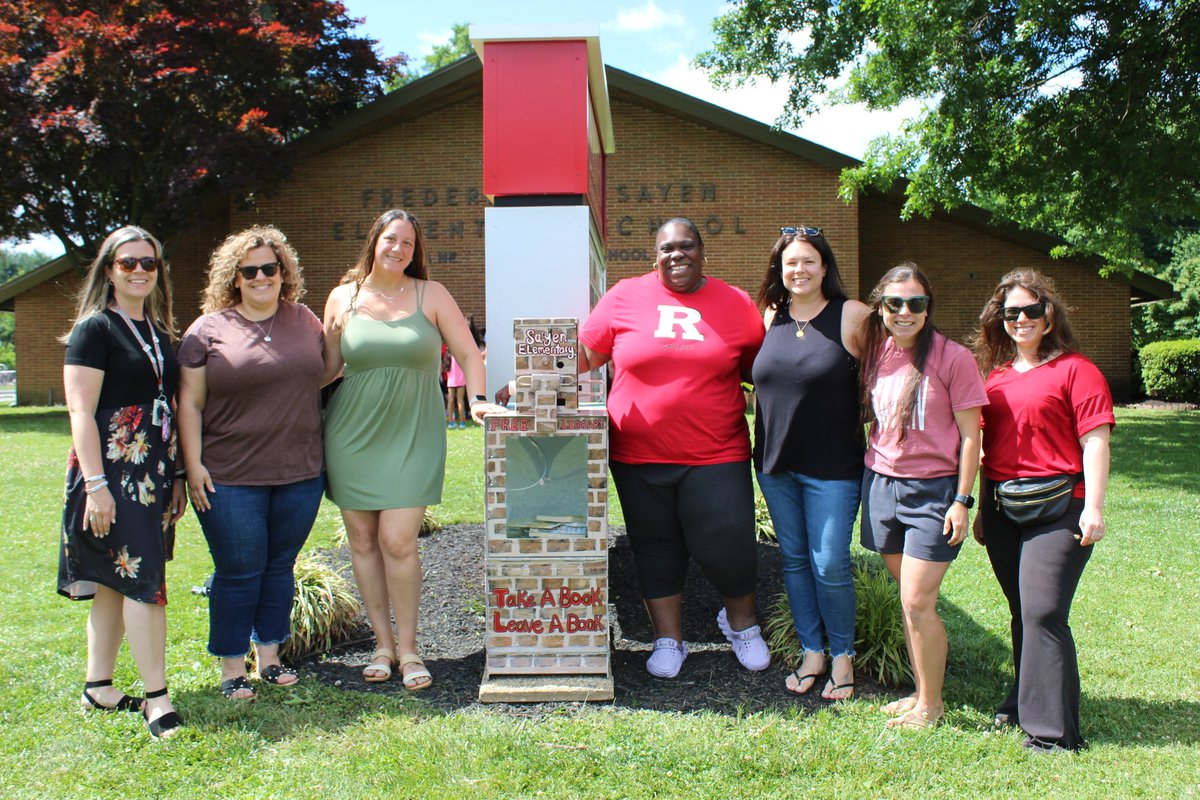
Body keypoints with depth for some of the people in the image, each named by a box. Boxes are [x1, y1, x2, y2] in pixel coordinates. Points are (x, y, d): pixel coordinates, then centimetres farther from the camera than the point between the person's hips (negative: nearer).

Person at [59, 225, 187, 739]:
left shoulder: (159, 332, 15)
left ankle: (98, 688, 23)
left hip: (154, 474, 7)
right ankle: (157, 697, -2)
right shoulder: (95, 329, -7)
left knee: (115, 581, 13)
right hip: (112, 472, -7)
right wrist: (95, 484, -19)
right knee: (142, 576, -9)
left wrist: (176, 477, 17)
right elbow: (81, 412, -13)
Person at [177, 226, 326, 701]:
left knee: (280, 568, 13)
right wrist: (193, 465, -9)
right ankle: (232, 668, 18)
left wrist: (323, 452, 10)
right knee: (238, 573, 4)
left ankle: (270, 656, 28)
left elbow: (324, 373, 18)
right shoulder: (209, 330, -2)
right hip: (230, 480, -3)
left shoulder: (304, 320, 8)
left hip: (300, 474, 3)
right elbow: (189, 402, -3)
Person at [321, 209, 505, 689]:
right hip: (352, 434, 3)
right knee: (362, 542, 7)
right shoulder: (343, 298, 6)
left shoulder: (430, 294, 2)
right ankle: (382, 643, 22)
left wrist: (476, 399, -10)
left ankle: (407, 649, 7)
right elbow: (329, 365, 12)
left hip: (412, 435, -2)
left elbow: (467, 352, 2)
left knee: (398, 541, -10)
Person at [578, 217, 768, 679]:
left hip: (717, 455, -1)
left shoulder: (736, 304, 3)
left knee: (727, 548, -1)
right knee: (656, 549, 11)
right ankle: (668, 641, 30)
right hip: (640, 455, 1)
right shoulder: (625, 298, 1)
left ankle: (741, 621, 31)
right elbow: (585, 354, 5)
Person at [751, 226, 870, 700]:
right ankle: (811, 652, 27)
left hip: (833, 466, -4)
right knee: (794, 561, 12)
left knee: (829, 565, 0)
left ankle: (842, 656, 21)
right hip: (775, 464, 5)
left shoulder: (852, 316, -8)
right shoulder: (770, 316, 5)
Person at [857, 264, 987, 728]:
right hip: (881, 484, 5)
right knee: (909, 600, 13)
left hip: (933, 489, -5)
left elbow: (969, 435, -7)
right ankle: (922, 691, 26)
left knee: (917, 602, -5)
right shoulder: (876, 353, 5)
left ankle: (931, 705, 12)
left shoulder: (953, 358, -10)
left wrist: (962, 501, -10)